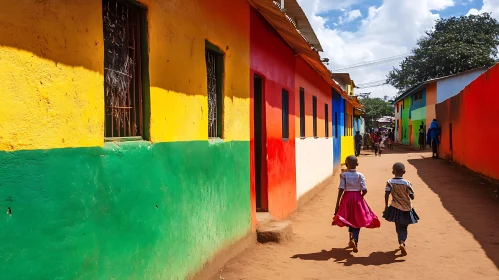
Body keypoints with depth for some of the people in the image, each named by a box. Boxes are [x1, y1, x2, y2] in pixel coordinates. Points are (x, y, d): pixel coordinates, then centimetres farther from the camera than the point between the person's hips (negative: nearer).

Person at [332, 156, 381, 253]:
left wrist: (337, 203, -8)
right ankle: (354, 239, -14)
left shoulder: (343, 175, -7)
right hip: (357, 198, -1)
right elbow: (364, 190, -9)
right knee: (357, 221, 6)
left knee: (350, 220, 17)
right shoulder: (360, 175, -5)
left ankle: (352, 239, 29)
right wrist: (360, 196, 12)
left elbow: (341, 189, -12)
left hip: (346, 198, 1)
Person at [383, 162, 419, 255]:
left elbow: (386, 195, -12)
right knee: (403, 227, 8)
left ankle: (401, 243, 23)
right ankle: (402, 243, -12)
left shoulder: (389, 182, -9)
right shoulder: (407, 183, -14)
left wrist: (386, 205, -1)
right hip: (406, 209, -2)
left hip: (395, 208, 2)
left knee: (399, 227, 18)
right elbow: (412, 197, -11)